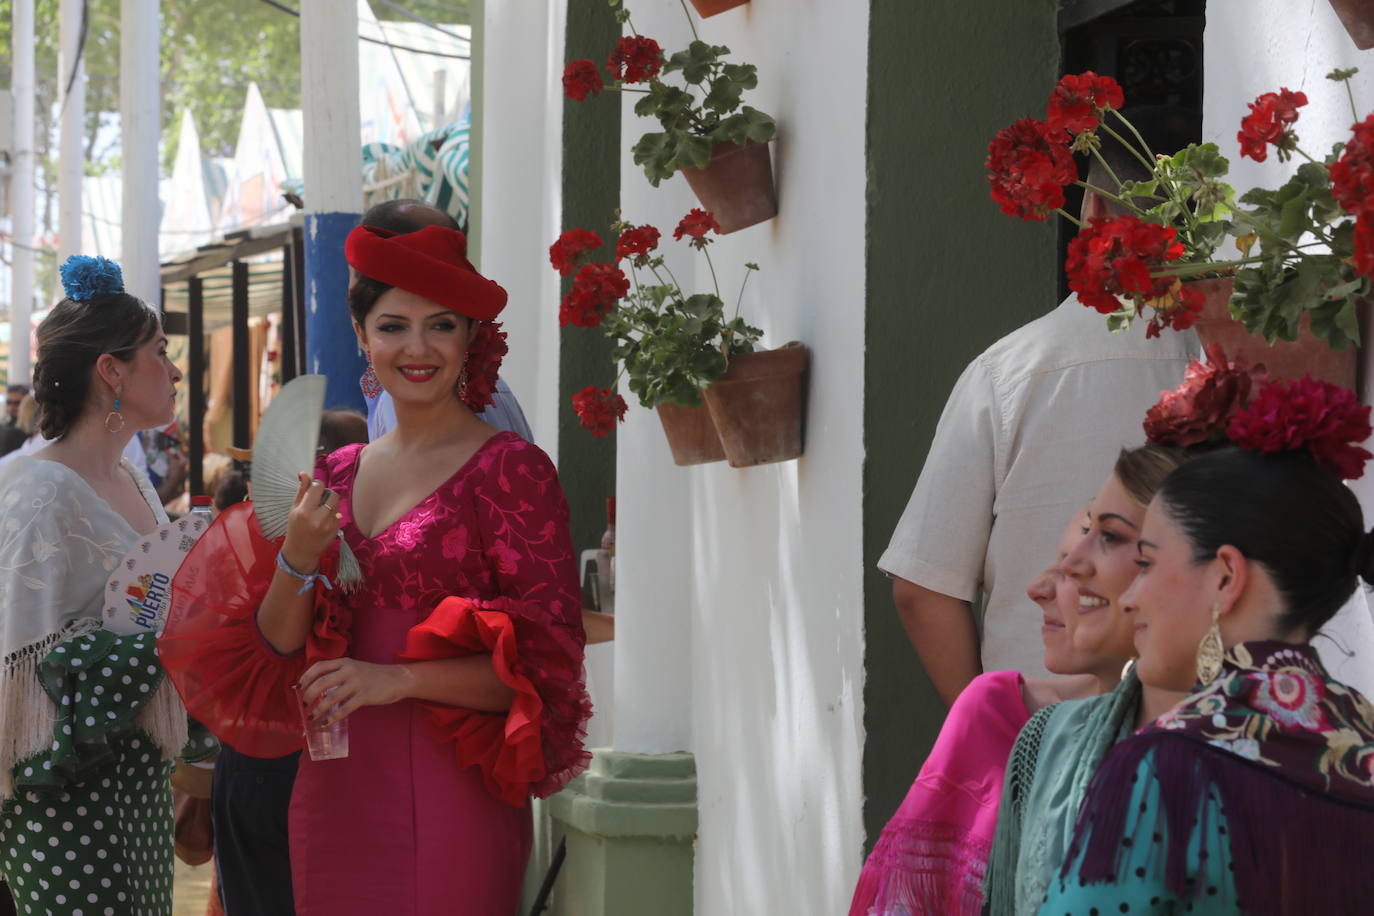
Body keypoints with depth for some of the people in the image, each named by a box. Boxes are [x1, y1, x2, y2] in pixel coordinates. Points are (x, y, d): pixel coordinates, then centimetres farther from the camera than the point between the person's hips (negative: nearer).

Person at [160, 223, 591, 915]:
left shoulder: (509, 469, -6)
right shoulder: (338, 475, 10)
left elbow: (546, 663, -10)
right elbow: (276, 652, 9)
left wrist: (398, 680, -19)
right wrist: (297, 562, -9)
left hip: (448, 799, -5)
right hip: (334, 795, 5)